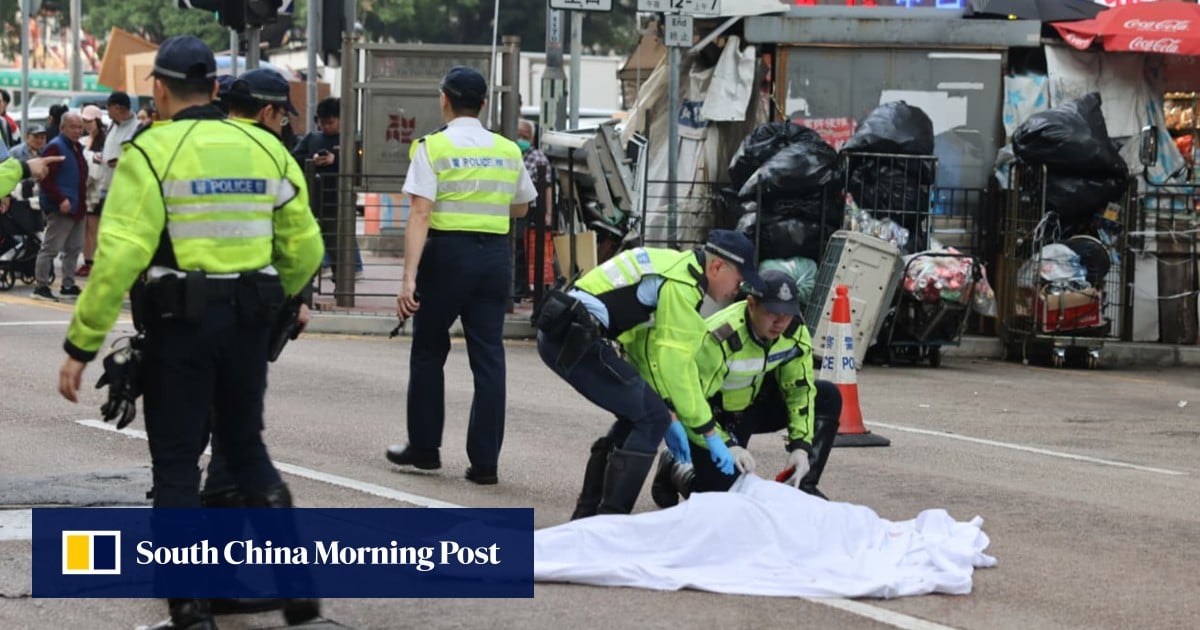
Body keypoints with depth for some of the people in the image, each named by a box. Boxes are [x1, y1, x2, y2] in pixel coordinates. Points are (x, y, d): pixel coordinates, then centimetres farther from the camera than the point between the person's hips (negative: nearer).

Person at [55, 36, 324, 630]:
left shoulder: (153, 153, -10)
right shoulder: (266, 150, 5)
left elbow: (119, 258, -18)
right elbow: (304, 249, 9)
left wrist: (81, 344, -13)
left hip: (180, 321, -5)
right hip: (249, 320, 5)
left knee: (177, 463, 4)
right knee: (246, 446, 21)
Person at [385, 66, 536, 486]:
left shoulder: (433, 148, -6)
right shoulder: (508, 151, 8)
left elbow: (420, 214, -14)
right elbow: (520, 208, 22)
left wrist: (409, 277, -17)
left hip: (448, 252, -3)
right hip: (495, 254, 3)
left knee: (428, 352, 13)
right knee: (489, 356, 4)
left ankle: (424, 447, 20)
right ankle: (485, 462, 2)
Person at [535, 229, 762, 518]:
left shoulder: (678, 268, 19)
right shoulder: (681, 286, -12)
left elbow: (646, 348, 23)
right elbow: (674, 366, -11)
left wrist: (668, 414, 20)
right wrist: (708, 431, -3)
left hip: (558, 334, 10)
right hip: (573, 339, -10)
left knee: (637, 416, 18)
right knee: (651, 419, -7)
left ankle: (587, 513, 22)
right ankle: (609, 519, -6)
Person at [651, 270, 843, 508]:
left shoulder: (795, 332, -15)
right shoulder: (719, 339, -35)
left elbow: (800, 390, -6)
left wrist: (801, 447, -18)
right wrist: (727, 446, -41)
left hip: (752, 405, 7)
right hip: (713, 415, -7)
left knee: (827, 397, -7)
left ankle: (804, 486, 2)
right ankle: (675, 469, 13)